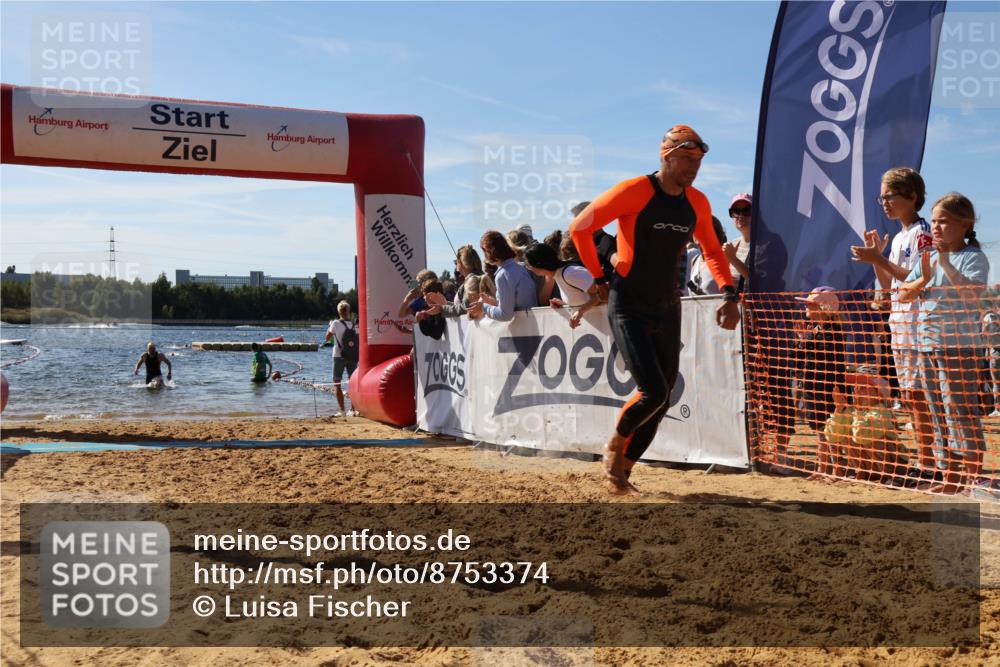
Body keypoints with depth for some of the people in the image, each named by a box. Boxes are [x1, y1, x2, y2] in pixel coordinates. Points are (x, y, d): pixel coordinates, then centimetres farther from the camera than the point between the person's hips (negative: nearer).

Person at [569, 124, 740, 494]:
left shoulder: (697, 203, 5)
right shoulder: (633, 191, -13)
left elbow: (712, 250, 20)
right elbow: (579, 228, -8)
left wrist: (729, 294, 5)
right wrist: (600, 279, -4)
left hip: (668, 311, 6)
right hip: (628, 309, -6)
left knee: (661, 400, 6)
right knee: (653, 392, -17)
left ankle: (623, 470, 24)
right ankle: (615, 445, 13)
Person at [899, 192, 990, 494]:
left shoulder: (974, 257, -4)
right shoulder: (927, 258, 15)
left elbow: (972, 292, -21)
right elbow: (903, 294, 11)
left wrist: (946, 264, -25)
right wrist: (924, 279, -7)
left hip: (959, 346, -7)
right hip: (927, 344, 7)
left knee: (961, 414, -7)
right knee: (938, 415, 11)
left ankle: (971, 477, 0)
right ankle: (949, 477, 19)